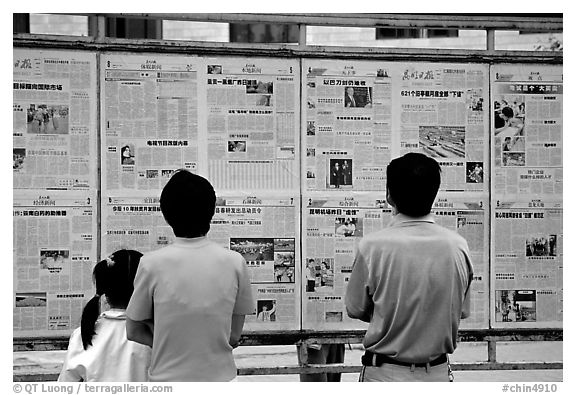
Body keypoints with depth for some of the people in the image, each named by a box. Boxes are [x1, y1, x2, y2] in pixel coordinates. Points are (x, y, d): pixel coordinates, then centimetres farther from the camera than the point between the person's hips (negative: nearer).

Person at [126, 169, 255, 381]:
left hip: (167, 379, -1)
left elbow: (133, 331, 2)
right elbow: (234, 336, 1)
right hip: (220, 377, 1)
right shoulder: (234, 262, -6)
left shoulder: (152, 263, -10)